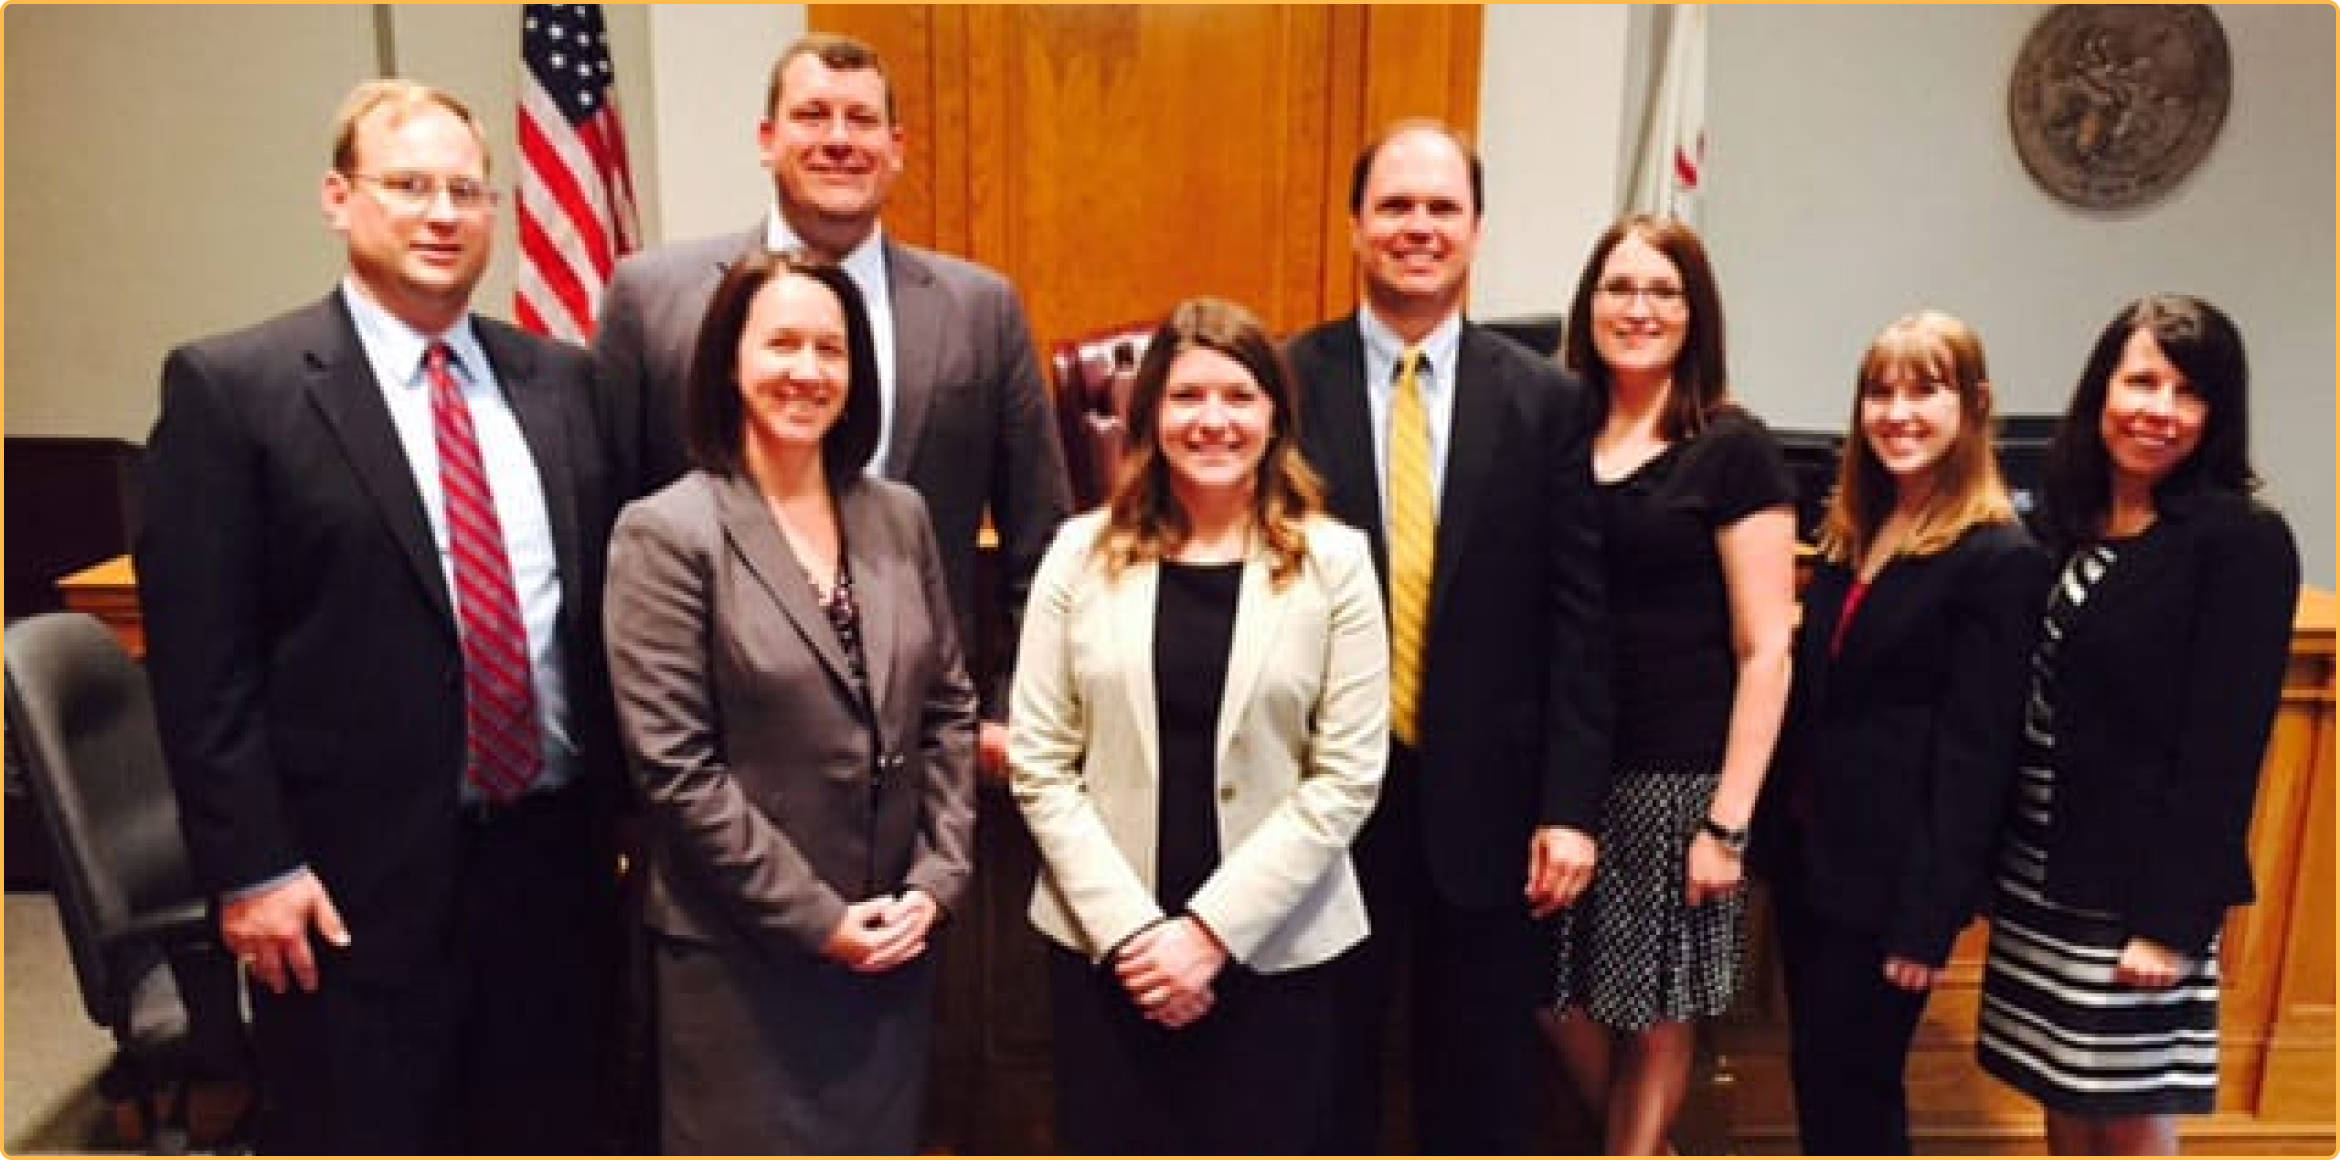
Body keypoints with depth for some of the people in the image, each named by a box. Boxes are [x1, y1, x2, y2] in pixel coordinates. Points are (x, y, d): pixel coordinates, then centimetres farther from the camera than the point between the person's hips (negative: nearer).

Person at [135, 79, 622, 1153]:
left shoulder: (564, 379, 6)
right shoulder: (229, 387, -7)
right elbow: (201, 657, -8)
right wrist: (251, 870, -11)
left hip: (555, 861, 5)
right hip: (355, 884, -4)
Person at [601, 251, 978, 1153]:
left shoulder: (899, 516, 5)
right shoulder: (667, 533, -10)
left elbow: (948, 710, 7)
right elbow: (676, 766, -14)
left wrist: (937, 879, -2)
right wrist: (815, 917, -13)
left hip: (895, 937, 5)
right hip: (742, 952, -4)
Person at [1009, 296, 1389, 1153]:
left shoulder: (1335, 562, -2)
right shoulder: (1083, 552, 0)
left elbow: (1346, 778, -6)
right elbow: (1038, 763, -1)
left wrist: (1212, 927, -11)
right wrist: (1130, 926, -9)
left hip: (1272, 946, -1)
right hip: (1103, 941, 1)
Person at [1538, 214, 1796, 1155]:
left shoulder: (1731, 449, -5)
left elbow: (1764, 650, -8)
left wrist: (1728, 822, -12)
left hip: (1675, 781, -4)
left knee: (1654, 1017, 8)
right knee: (1561, 996, 13)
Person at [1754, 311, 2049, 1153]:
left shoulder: (2000, 558, -14)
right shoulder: (1852, 533, 9)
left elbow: (1975, 754, -16)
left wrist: (1929, 918, -16)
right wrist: (1773, 830, 11)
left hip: (1890, 878, -7)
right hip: (1808, 857, 7)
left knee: (1852, 1088, 5)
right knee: (1816, 1075, 17)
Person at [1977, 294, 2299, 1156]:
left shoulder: (2243, 543, -10)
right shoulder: (2063, 523, 9)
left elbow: (2225, 745, -14)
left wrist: (2176, 920, -16)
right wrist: (1988, 864, 9)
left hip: (2135, 889, -6)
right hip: (2037, 874, 6)